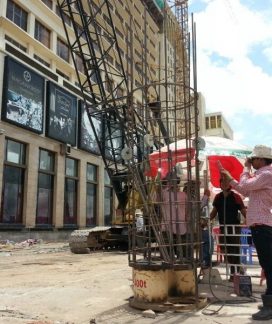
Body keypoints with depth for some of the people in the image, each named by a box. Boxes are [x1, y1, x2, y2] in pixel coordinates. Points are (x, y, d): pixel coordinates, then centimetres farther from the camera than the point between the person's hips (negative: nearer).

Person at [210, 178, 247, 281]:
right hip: (223, 227, 5)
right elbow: (214, 212, 13)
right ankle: (234, 271, 30)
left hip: (234, 227, -5)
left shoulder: (235, 197, -9)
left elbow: (244, 212, -10)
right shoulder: (218, 197, 5)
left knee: (235, 250, -1)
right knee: (227, 251, 12)